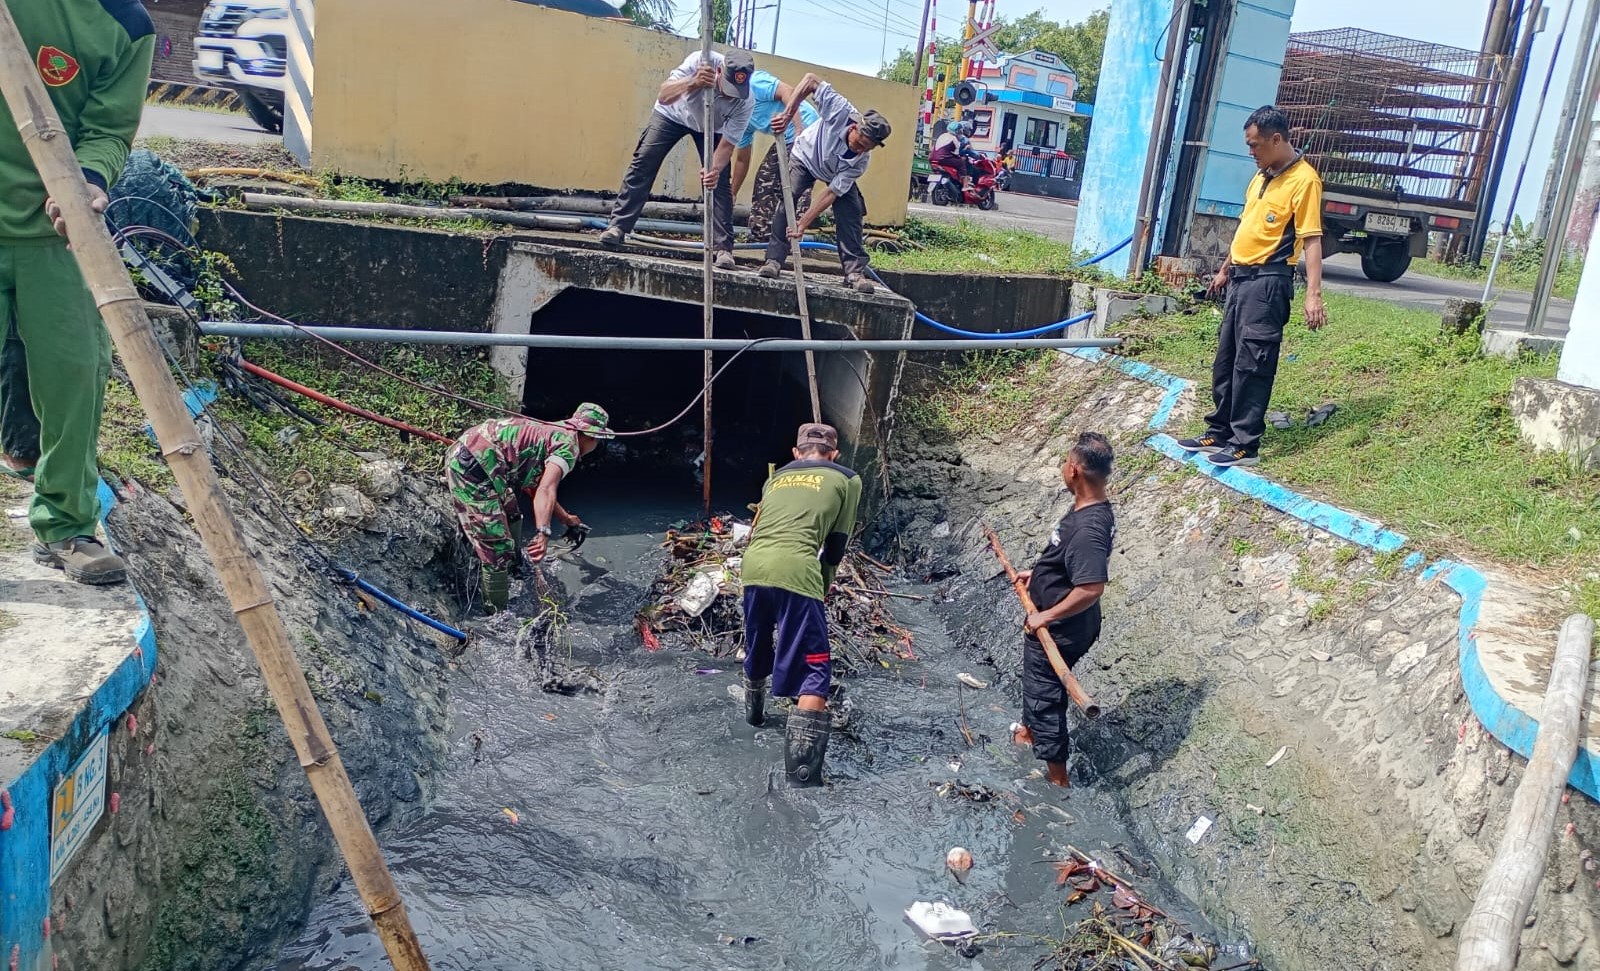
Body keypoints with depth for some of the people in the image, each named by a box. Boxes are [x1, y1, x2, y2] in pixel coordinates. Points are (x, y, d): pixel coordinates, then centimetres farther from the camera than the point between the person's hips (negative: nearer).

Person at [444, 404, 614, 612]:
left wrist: (566, 519, 44)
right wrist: (543, 533, -33)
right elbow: (546, 490, -23)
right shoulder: (569, 445, -5)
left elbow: (536, 489, 35)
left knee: (512, 515, 32)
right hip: (472, 465, -11)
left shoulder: (552, 433, 23)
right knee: (497, 548, -7)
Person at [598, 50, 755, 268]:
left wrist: (715, 169, -48)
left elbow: (727, 143, -28)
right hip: (673, 114, 0)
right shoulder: (701, 61, -38)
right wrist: (693, 83, -59)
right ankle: (618, 226, -4)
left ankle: (724, 248, -8)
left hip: (711, 127, 0)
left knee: (720, 182, -12)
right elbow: (663, 97, -41)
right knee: (643, 163, -9)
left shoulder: (746, 103, -34)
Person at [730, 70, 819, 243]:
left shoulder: (753, 82, -10)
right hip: (785, 141, 10)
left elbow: (787, 92, -23)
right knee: (764, 183, 7)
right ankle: (761, 237, 12)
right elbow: (741, 159, 21)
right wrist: (733, 193, 22)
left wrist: (799, 129, -33)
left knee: (796, 190, -16)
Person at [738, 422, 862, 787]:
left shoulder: (776, 477, 29)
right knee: (813, 672, -4)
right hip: (796, 571, -5)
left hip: (753, 566, 6)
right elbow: (835, 547, 15)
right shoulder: (847, 479, 17)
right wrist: (821, 589, 27)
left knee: (757, 647, 31)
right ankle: (803, 773, -14)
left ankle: (754, 711, 58)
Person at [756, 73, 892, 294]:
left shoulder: (861, 161, -33)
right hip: (805, 157, -1)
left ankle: (855, 272, -10)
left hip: (837, 174, 1)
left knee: (850, 215, -16)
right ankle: (774, 260, -15)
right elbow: (811, 80, -33)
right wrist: (788, 115, -39)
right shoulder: (840, 111, -38)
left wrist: (803, 224, -39)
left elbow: (831, 192, -34)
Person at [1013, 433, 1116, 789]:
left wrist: (1046, 616, -28)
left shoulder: (1088, 527, -33)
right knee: (1035, 682, 30)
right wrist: (1038, 574, 18)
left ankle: (1056, 775, 22)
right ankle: (1030, 731, 55)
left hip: (1059, 630, -10)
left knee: (1045, 695, 7)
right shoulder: (1096, 510, -2)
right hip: (1063, 625, 10)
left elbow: (1091, 587, -37)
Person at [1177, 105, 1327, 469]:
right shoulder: (1262, 175, 14)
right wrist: (1225, 269, 29)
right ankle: (1219, 433, 23)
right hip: (1241, 278, 9)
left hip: (1268, 282, -9)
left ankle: (1245, 445, -2)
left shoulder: (1304, 179, -12)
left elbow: (1312, 240, -17)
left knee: (1252, 364, -7)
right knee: (1225, 360, 13)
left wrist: (1313, 295, -23)